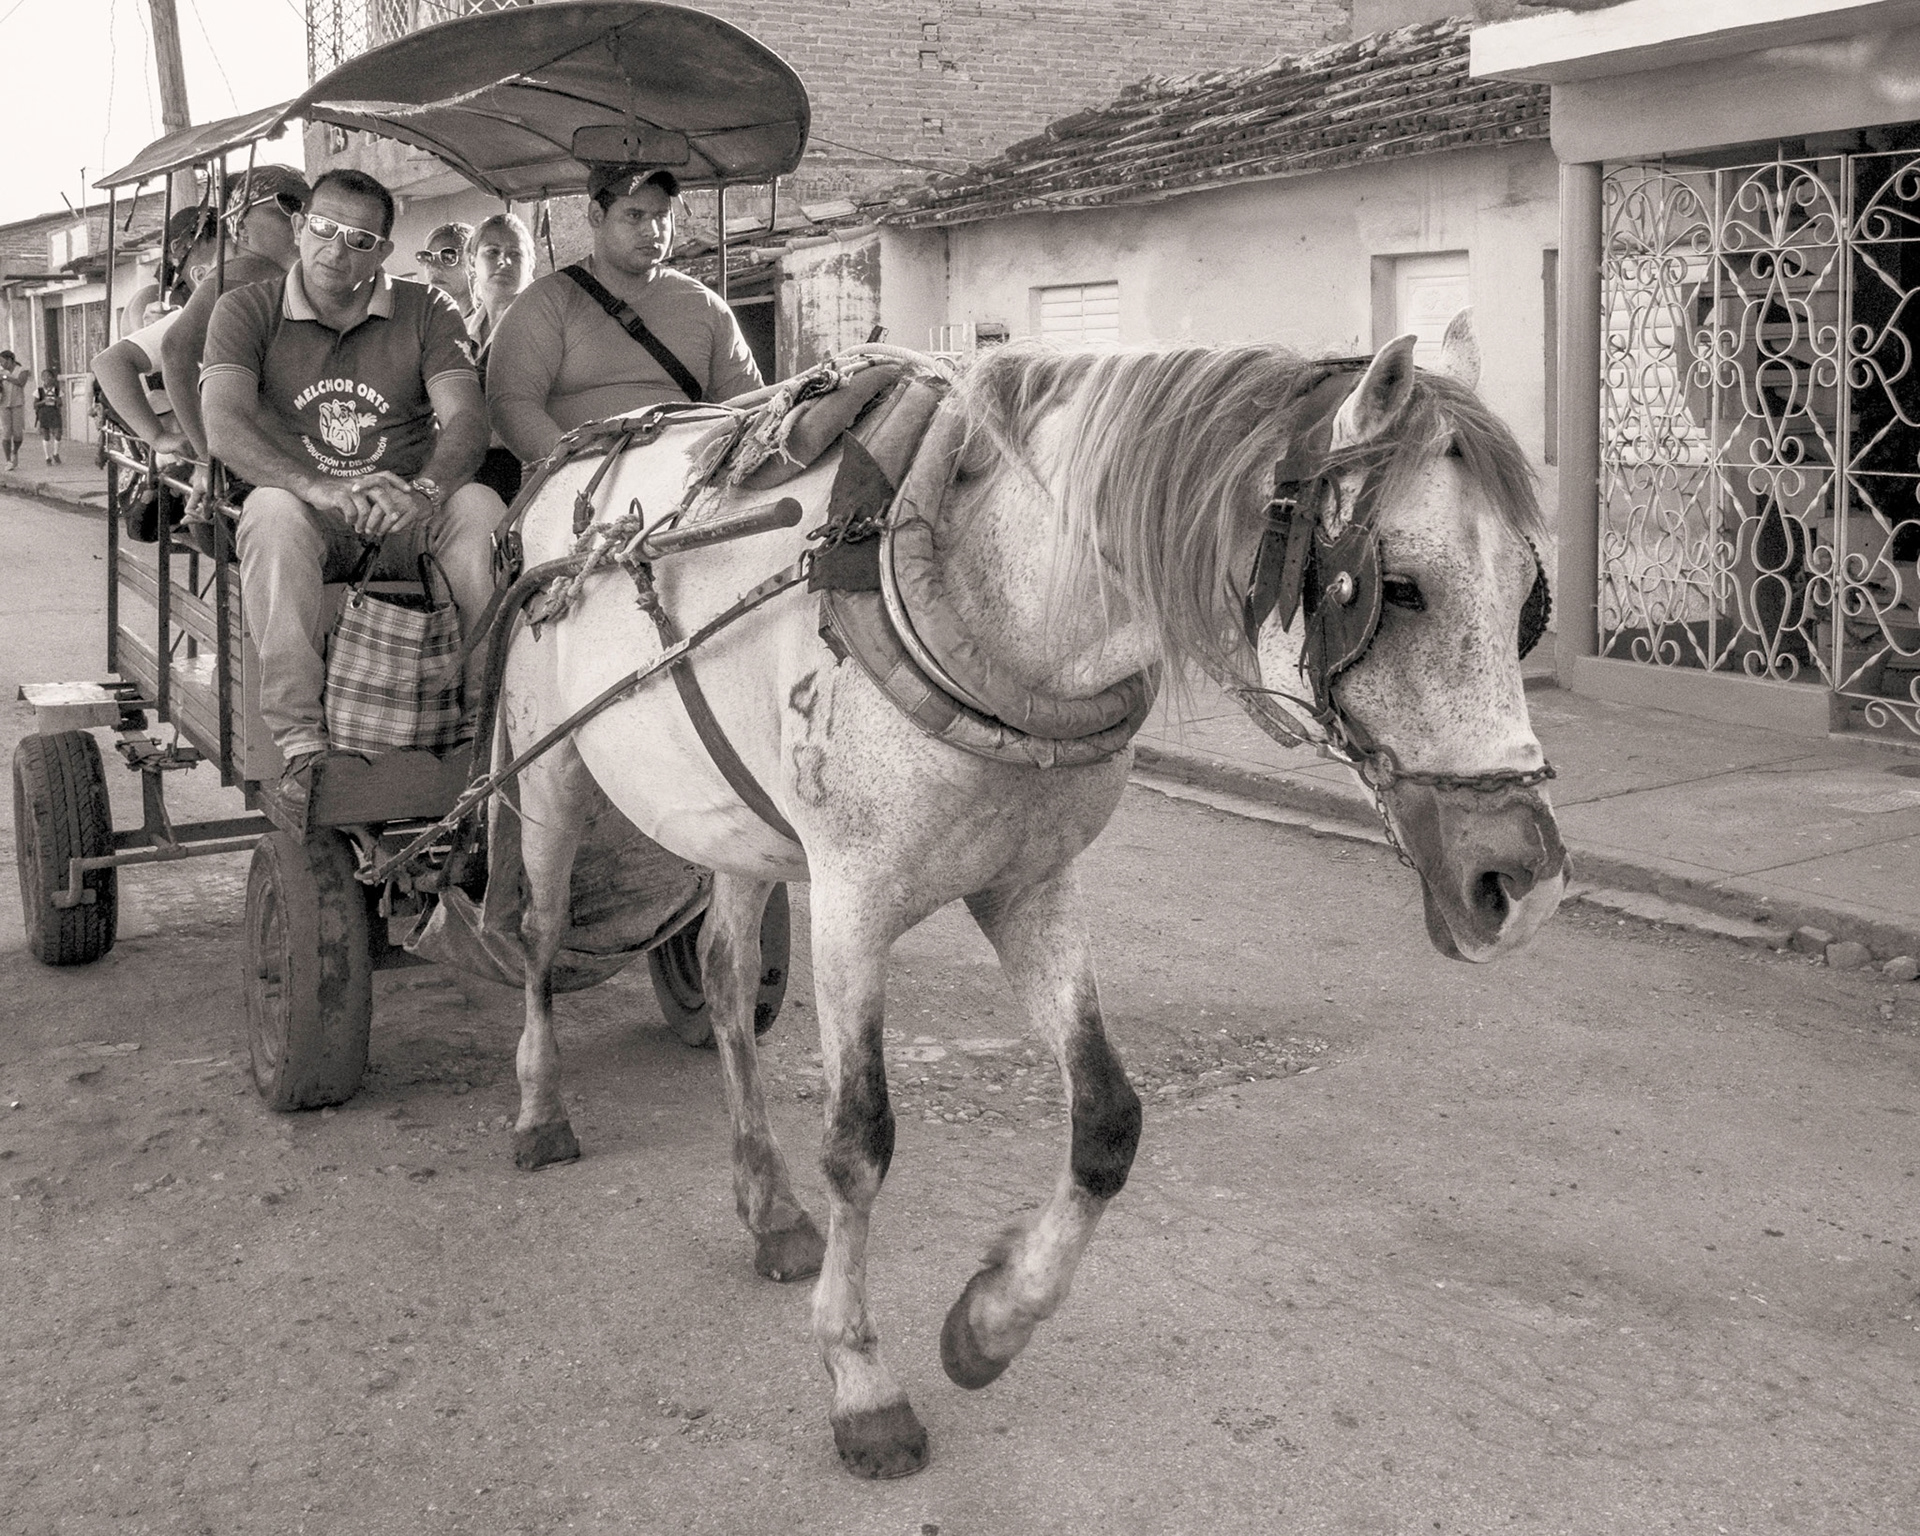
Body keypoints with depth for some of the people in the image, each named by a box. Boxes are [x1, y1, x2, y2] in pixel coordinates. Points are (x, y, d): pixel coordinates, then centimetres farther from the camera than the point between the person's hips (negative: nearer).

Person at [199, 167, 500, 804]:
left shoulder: (425, 311, 7)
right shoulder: (247, 311, 4)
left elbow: (465, 417, -7)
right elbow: (224, 425, -13)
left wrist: (424, 490, -31)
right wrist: (325, 490, -32)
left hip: (410, 513, 1)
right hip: (309, 518, -1)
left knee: (480, 508, -30)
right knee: (271, 511, -35)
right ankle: (303, 745, -37)